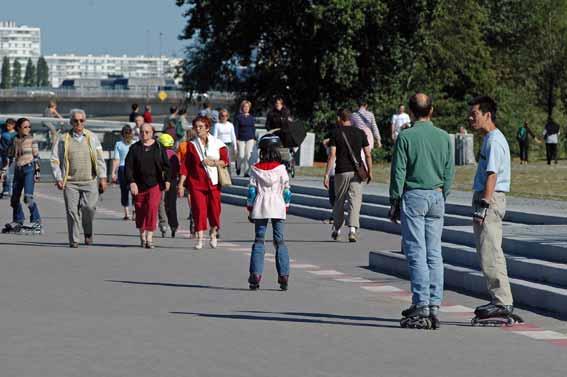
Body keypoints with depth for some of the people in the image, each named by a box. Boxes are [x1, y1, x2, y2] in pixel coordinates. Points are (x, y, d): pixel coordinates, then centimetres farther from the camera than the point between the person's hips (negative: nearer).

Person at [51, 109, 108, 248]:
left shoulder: (92, 138, 12)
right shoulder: (63, 139, 7)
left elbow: (100, 159, 11)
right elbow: (55, 160, 6)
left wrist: (103, 178, 4)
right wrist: (58, 178, -3)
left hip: (89, 181, 0)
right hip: (70, 182, 0)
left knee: (89, 207, -16)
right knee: (72, 210, -6)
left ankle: (88, 232, 9)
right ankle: (74, 240, 3)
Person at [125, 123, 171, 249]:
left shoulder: (158, 148, 6)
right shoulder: (134, 148, 4)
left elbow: (166, 165, 11)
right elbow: (128, 166, -1)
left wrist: (167, 180, 2)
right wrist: (131, 182, -12)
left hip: (155, 184, -1)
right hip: (139, 186, 1)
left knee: (152, 208, -16)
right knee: (140, 211, 5)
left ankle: (149, 238, -17)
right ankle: (142, 236, 22)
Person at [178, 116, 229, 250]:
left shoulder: (217, 144, 4)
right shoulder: (191, 145, 4)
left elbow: (225, 161, 5)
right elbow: (185, 166, 2)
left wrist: (214, 162, -14)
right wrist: (181, 184, -4)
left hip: (213, 182, 0)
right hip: (196, 183, 0)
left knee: (214, 210, 2)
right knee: (199, 210, -9)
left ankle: (213, 234, 28)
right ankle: (200, 239, -5)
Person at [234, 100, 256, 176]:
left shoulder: (252, 118, 10)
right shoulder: (238, 117, 0)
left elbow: (254, 128, 14)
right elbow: (236, 128, -2)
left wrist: (254, 138, 10)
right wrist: (236, 138, -8)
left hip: (250, 139, 3)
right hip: (241, 139, -3)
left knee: (248, 156, -3)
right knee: (241, 156, -7)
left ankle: (246, 172, 3)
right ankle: (238, 167, 23)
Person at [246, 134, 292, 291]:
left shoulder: (256, 169, -2)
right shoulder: (281, 169, -3)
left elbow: (251, 190, 0)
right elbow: (286, 190, 1)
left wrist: (250, 209, 9)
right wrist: (286, 207, 13)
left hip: (260, 208, 0)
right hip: (277, 207, 0)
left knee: (258, 241, 6)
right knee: (280, 241, 4)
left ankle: (255, 275, -2)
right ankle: (283, 276, -2)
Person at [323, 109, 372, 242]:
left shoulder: (336, 134, -2)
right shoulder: (360, 133, 4)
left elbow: (332, 155, -9)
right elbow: (367, 154, 2)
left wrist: (326, 175, -8)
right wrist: (369, 172, 12)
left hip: (341, 172, 0)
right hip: (356, 172, 0)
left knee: (339, 200, 14)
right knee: (355, 201, -2)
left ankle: (336, 229, 25)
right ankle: (352, 229, -18)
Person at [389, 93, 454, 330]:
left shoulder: (405, 137, -7)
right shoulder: (444, 137, 6)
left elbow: (398, 173, -6)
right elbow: (449, 173, 9)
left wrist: (394, 202, 0)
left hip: (413, 196, -4)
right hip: (436, 196, 4)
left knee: (416, 253, -4)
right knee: (434, 253, 6)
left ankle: (421, 306, -9)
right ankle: (434, 306, 4)